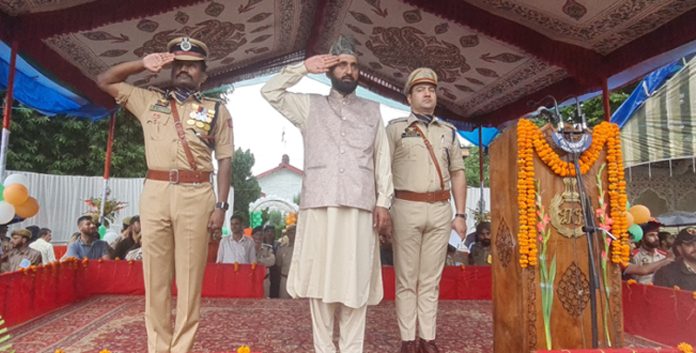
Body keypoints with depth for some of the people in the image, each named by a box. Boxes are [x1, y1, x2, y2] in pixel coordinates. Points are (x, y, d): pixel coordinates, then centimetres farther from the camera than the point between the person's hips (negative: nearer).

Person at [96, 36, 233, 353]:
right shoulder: (149, 100, 18)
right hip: (155, 193, 2)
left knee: (189, 277, -1)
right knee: (155, 276, 4)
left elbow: (225, 160, 5)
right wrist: (142, 65, 10)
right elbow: (104, 81, 23)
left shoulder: (216, 109, 11)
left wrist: (221, 205, -4)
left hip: (196, 196, -2)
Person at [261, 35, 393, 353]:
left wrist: (383, 202, 2)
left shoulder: (372, 111, 17)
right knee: (320, 278, 2)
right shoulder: (310, 106, 15)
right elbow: (270, 91, 7)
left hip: (359, 206, 1)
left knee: (356, 280, 1)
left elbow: (382, 160, 12)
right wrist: (304, 67, 5)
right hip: (319, 205, 0)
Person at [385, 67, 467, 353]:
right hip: (407, 208, -3)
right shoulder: (395, 128, 4)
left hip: (440, 210, 3)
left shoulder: (448, 131, 15)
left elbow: (458, 174, 15)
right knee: (406, 279, 2)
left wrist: (460, 214, 8)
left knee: (431, 279, 7)